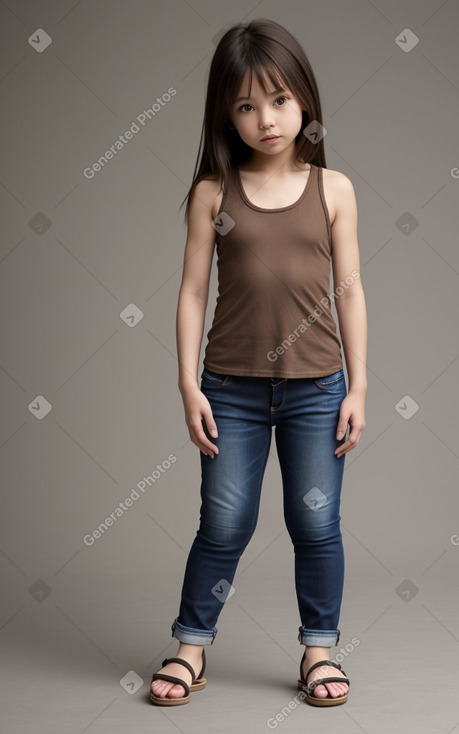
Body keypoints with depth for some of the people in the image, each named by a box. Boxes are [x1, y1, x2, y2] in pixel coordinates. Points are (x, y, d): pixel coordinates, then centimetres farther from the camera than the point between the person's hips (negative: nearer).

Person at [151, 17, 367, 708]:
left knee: (317, 524, 8)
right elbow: (193, 290, 0)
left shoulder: (333, 189, 1)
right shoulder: (213, 192, 0)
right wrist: (189, 384, -5)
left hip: (316, 387, 1)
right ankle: (191, 647, 24)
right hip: (232, 388, 0)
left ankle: (319, 648, 26)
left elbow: (350, 289, 3)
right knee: (224, 525, 6)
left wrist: (357, 386, 0)